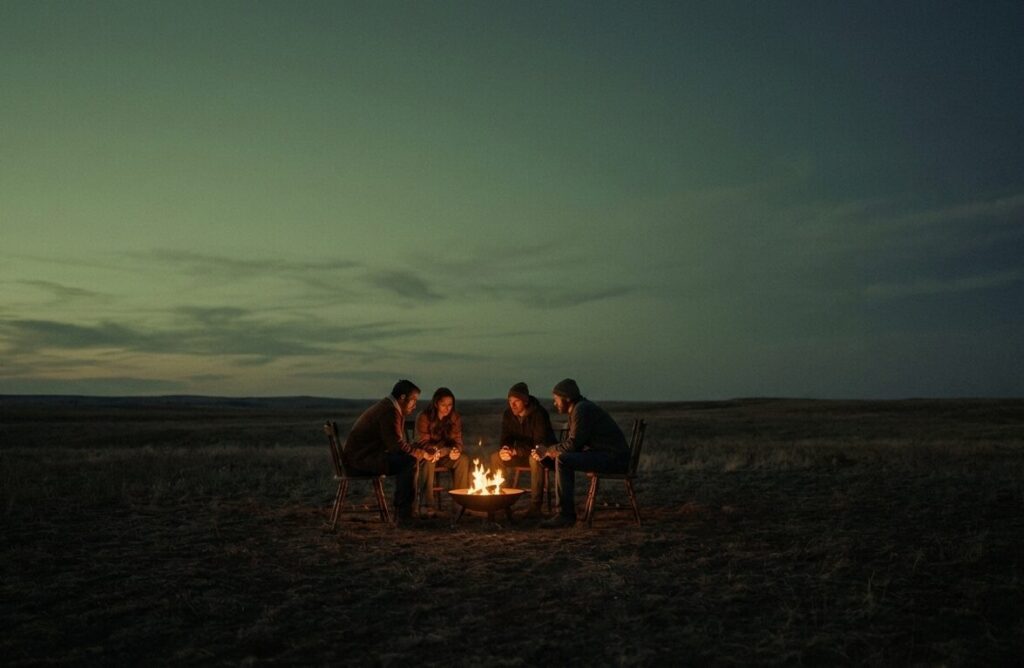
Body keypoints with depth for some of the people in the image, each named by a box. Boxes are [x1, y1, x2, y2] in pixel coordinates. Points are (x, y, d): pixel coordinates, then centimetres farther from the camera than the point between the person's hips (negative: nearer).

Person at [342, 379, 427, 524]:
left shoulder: (387, 408, 19)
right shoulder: (389, 411, -15)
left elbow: (397, 443, 22)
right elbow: (396, 445, -22)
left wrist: (420, 450, 9)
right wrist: (421, 453, -10)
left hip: (361, 457, 11)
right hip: (360, 459, -11)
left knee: (405, 460, 17)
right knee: (410, 462, -19)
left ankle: (401, 510, 17)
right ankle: (404, 514, -16)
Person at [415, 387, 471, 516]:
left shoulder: (455, 417, -2)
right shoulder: (423, 417, -14)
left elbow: (457, 441, 0)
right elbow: (423, 443, -18)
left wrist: (455, 450, -28)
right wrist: (447, 451, -35)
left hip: (444, 455, 4)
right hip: (425, 454, -3)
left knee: (463, 460, -25)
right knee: (428, 462, -37)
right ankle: (429, 505, -36)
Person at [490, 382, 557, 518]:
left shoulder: (539, 413, -23)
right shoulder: (508, 414, -4)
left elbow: (540, 444, -29)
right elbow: (506, 439, 1)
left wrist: (516, 451, -37)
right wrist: (504, 449, -24)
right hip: (522, 453, 7)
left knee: (535, 459, -40)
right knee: (496, 457, -13)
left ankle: (535, 506, -36)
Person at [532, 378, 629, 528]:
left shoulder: (582, 409, -13)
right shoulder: (578, 409, 19)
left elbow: (573, 444, -19)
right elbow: (570, 442, 19)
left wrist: (548, 450, -6)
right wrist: (548, 451, 5)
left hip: (614, 458, -11)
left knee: (563, 460, -22)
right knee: (565, 457, 15)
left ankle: (566, 515, -19)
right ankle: (566, 511, 14)